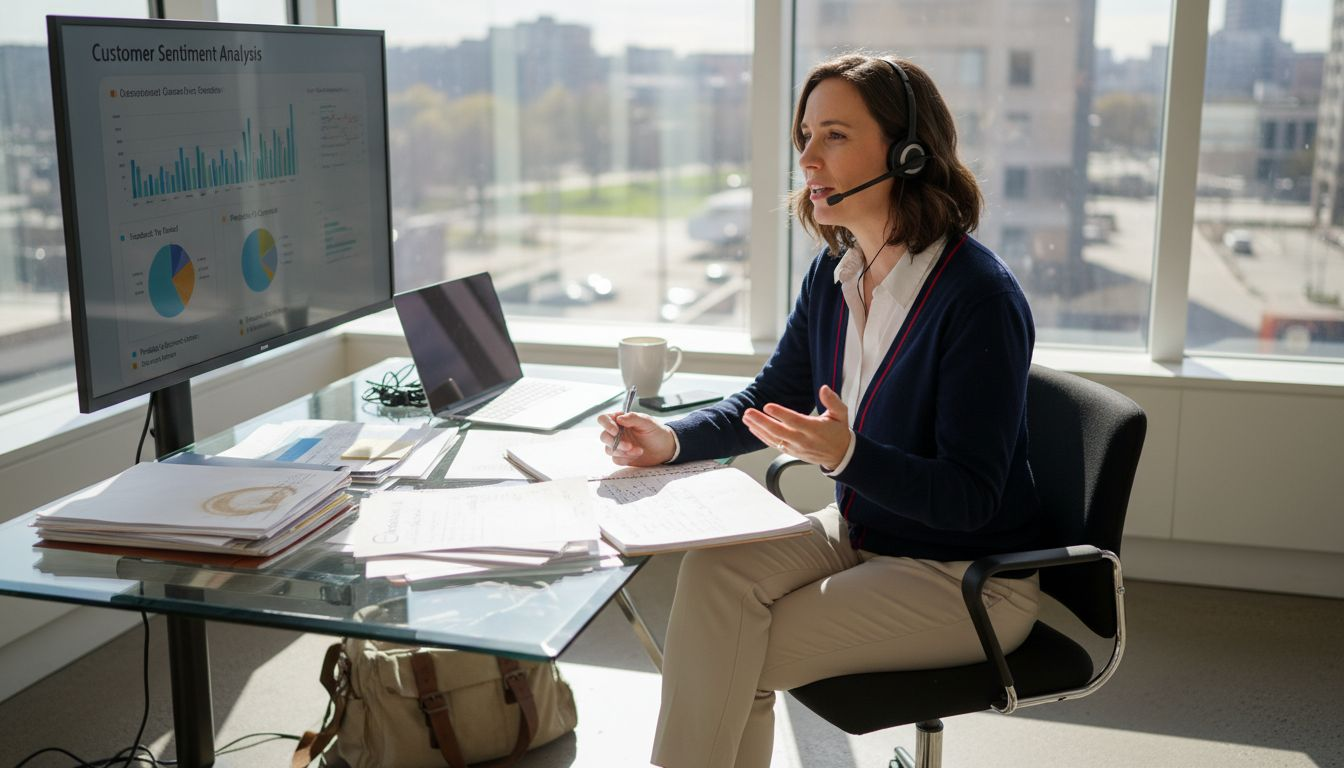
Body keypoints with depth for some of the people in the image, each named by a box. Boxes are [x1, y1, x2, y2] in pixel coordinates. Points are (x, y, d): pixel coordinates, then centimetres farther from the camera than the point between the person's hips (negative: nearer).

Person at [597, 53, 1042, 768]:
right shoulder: (834, 273, 1)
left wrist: (847, 454, -39)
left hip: (967, 578, -6)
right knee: (713, 569, -19)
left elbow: (968, 496, -22)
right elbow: (769, 402, 10)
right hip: (860, 533, 7)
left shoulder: (979, 297, -23)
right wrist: (671, 440, -9)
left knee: (736, 660, -17)